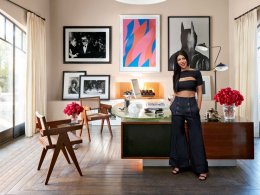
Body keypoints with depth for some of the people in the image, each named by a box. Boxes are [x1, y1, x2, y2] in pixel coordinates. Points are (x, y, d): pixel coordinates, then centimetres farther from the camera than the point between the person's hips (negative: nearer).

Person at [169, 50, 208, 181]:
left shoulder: (196, 73, 2)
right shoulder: (176, 75, 10)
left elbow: (199, 92, 3)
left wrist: (198, 107, -2)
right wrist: (173, 105, 9)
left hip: (191, 105, -2)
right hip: (178, 105, 3)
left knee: (195, 136, 0)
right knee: (178, 135, 7)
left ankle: (201, 169, 7)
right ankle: (178, 164, 20)